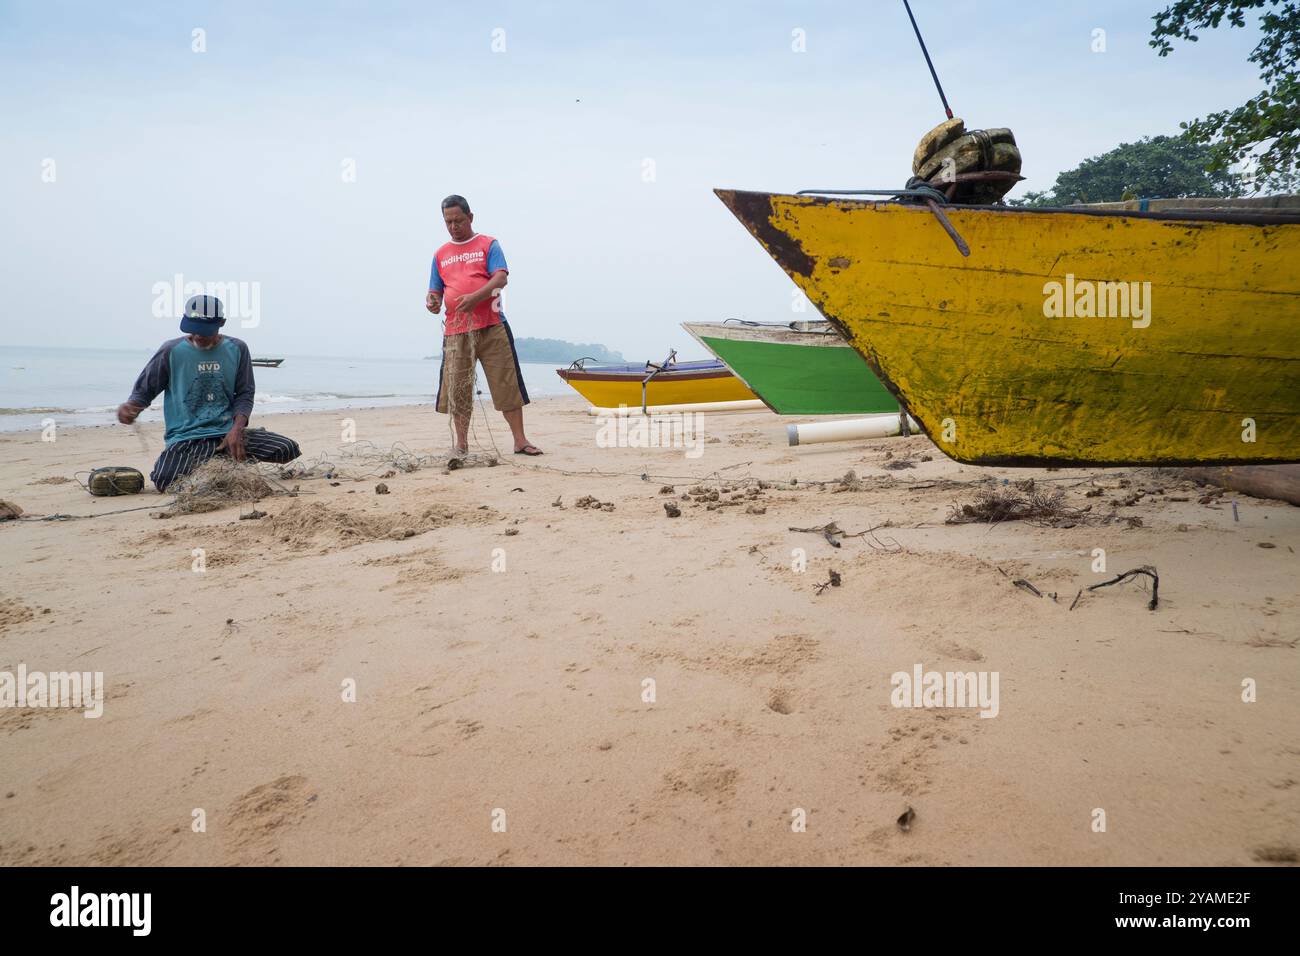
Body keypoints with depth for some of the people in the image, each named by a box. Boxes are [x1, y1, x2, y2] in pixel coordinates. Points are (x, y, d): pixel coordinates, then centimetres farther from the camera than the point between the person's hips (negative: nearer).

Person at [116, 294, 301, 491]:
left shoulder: (237, 349, 5)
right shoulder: (171, 351, -1)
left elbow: (244, 394, 6)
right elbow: (144, 391, 8)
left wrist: (236, 429, -12)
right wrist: (130, 406, -17)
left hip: (228, 432, 2)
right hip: (186, 438, -2)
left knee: (289, 449, -18)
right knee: (164, 481, -32)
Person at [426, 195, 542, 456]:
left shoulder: (488, 244, 7)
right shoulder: (440, 254, 18)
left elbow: (501, 278, -7)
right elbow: (436, 290, 19)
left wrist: (476, 297, -23)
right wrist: (432, 301, -6)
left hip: (491, 326, -3)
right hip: (455, 330, 3)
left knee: (507, 384, -3)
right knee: (457, 388, 2)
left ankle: (520, 441, 2)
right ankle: (461, 444, 11)